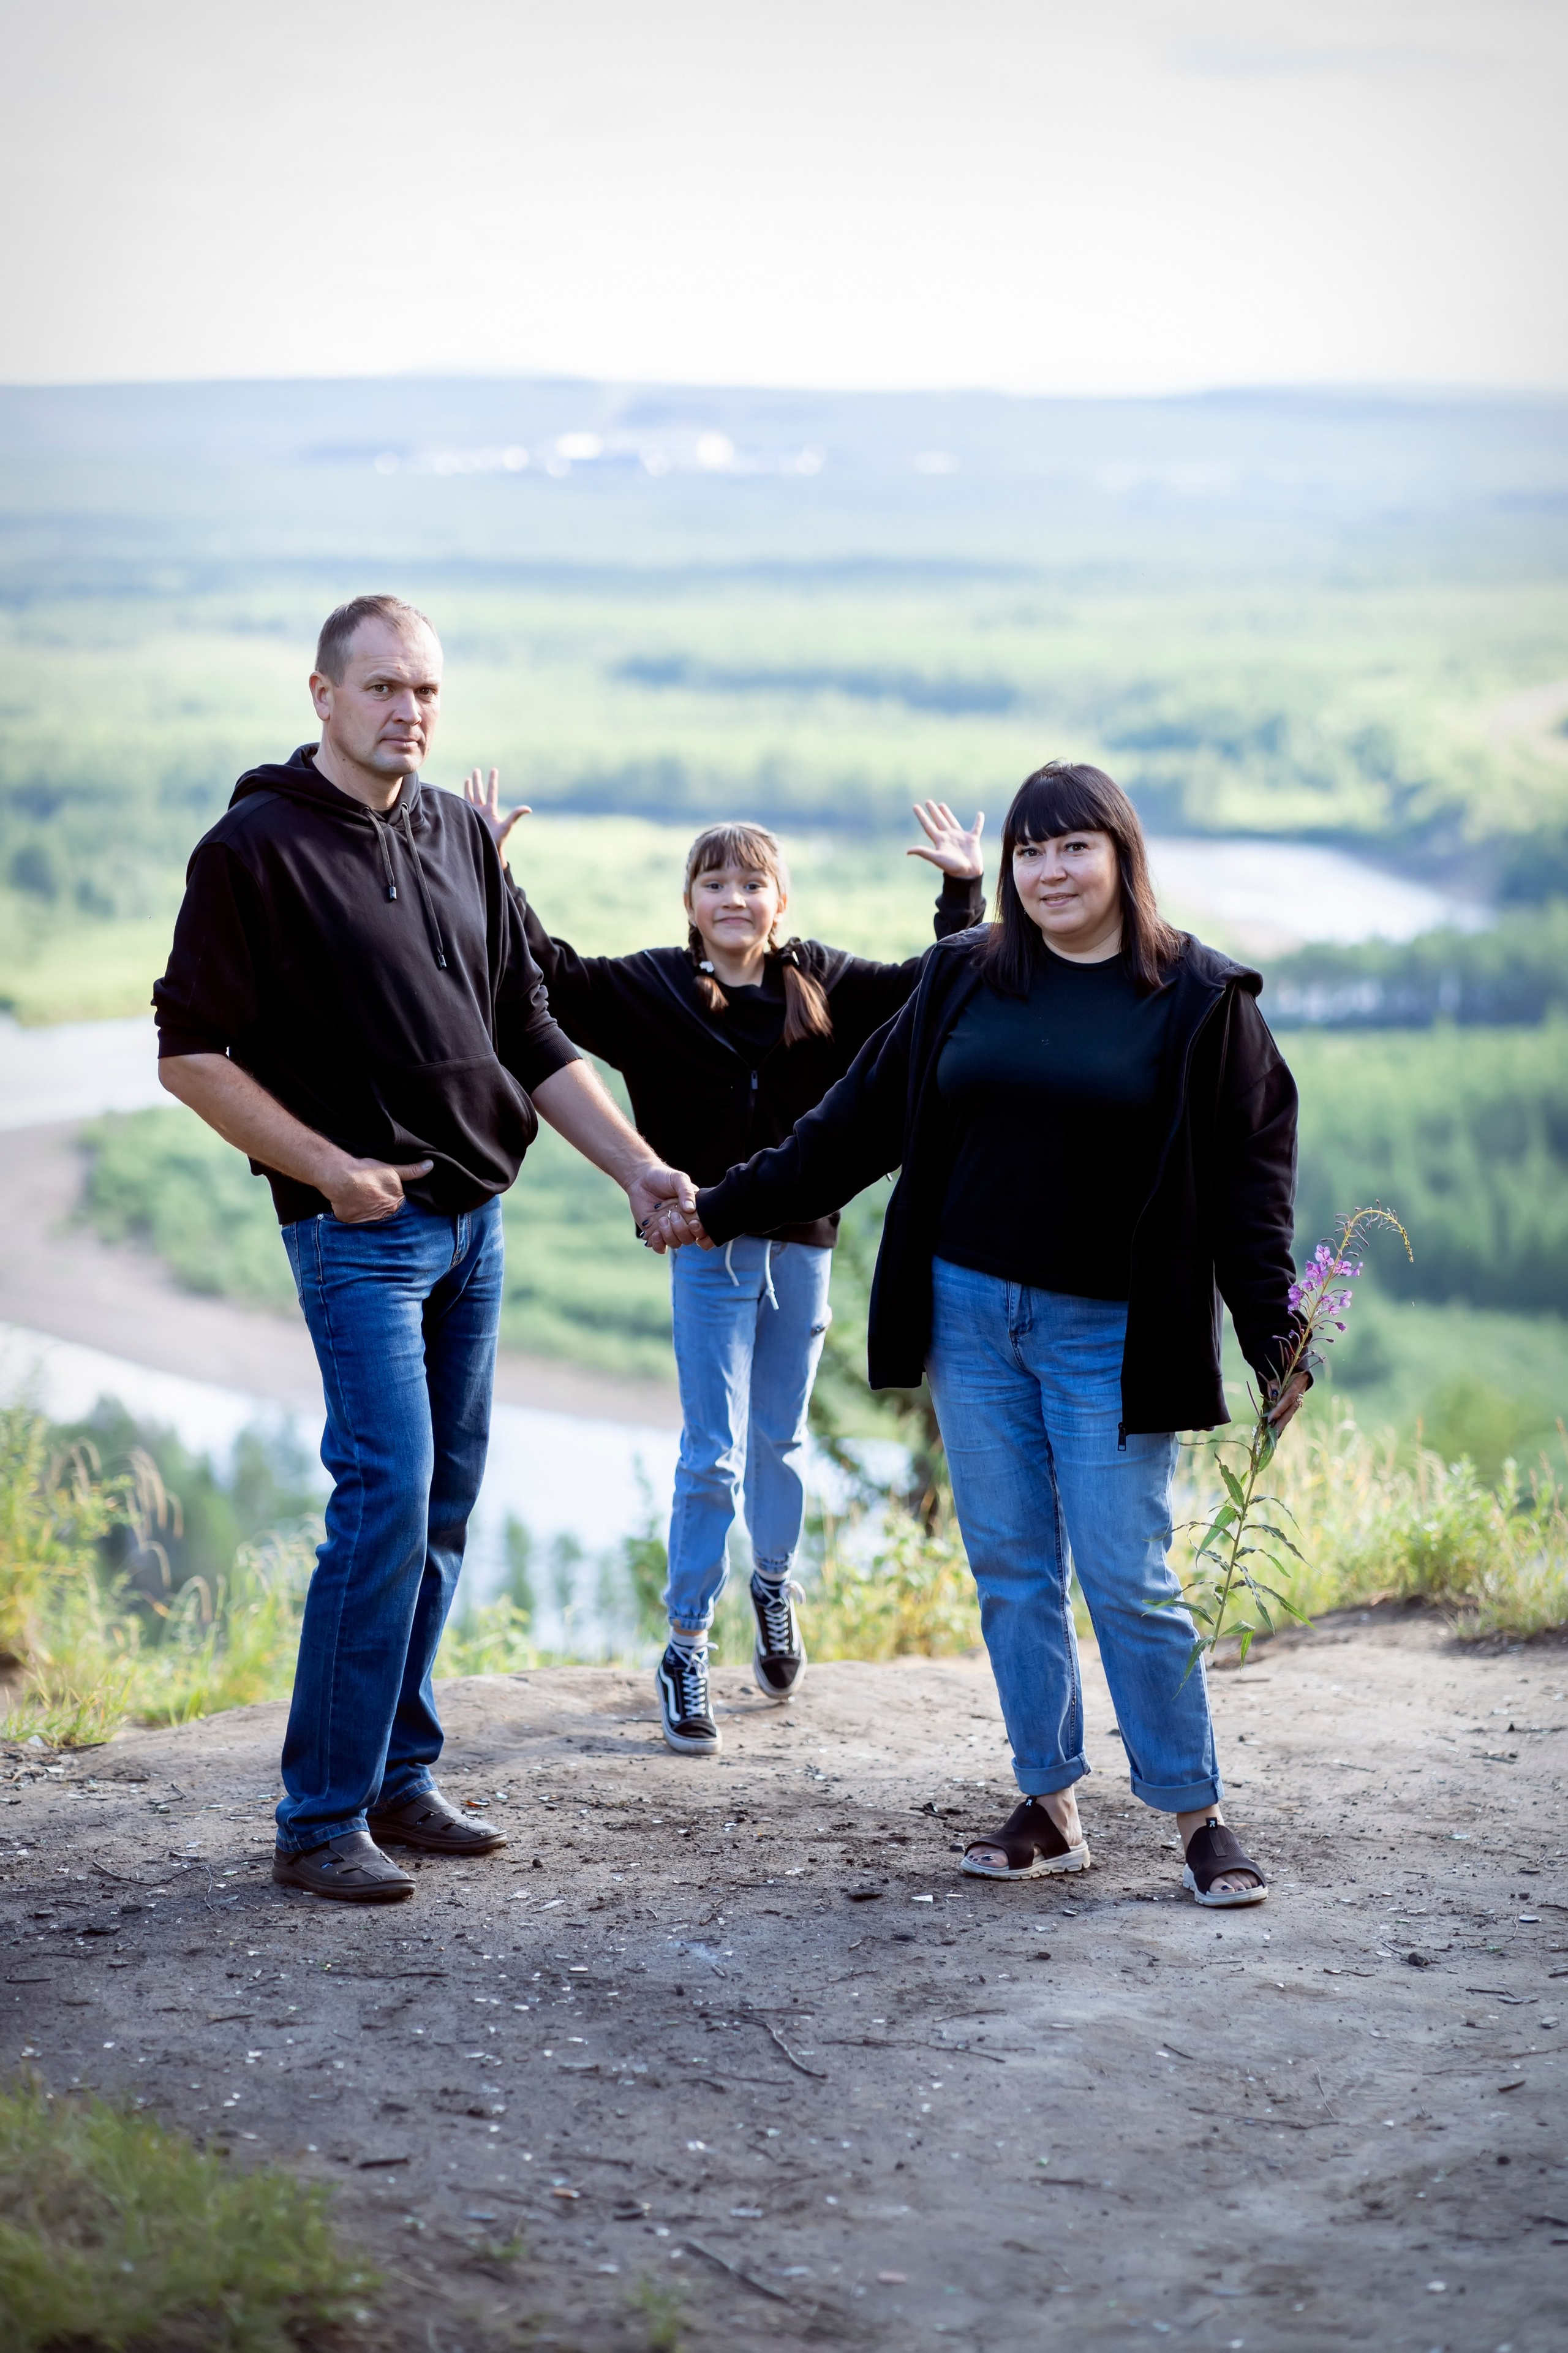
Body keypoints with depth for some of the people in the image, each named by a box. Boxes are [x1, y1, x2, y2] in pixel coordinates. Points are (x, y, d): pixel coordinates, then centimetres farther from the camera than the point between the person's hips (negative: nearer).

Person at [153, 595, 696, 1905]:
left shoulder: (461, 838, 11)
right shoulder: (257, 847, -8)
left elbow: (529, 1035, 15)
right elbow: (192, 1055, -10)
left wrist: (636, 1166, 6)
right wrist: (332, 1171, -13)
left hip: (475, 1217, 7)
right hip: (361, 1228, -7)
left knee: (444, 1510, 10)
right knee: (385, 1502, -13)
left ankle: (398, 1782, 20)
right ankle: (320, 1821, -5)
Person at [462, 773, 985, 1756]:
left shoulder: (822, 983, 3)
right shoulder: (654, 987, -3)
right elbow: (553, 974, -11)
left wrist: (964, 892, 1)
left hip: (802, 1243, 2)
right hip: (709, 1245, -2)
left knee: (781, 1441, 15)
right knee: (713, 1453, -4)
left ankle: (776, 1587, 39)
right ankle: (687, 1648, 5)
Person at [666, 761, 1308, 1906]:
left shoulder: (1203, 999, -2)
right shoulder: (965, 978, 8)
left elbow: (1250, 1177, -2)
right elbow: (862, 1121, 14)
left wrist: (1274, 1338, -8)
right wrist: (725, 1207, 14)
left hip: (1110, 1336, -4)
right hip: (972, 1313, 4)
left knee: (1129, 1579, -6)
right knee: (1012, 1571, 7)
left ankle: (1199, 1817, 7)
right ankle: (1053, 1808, 16)